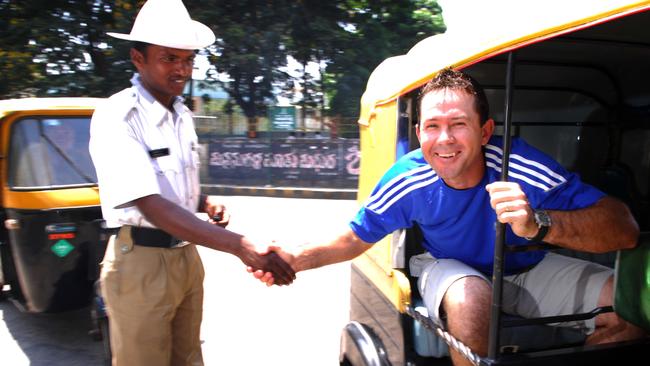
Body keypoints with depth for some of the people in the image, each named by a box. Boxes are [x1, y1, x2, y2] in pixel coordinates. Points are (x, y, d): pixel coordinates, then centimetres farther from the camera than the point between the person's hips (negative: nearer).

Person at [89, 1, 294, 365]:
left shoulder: (182, 114, 7)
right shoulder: (115, 118, -18)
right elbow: (151, 206, -30)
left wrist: (207, 204, -3)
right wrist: (239, 245, -39)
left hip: (187, 255, 7)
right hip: (141, 260, -7)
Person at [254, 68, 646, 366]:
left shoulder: (520, 164, -30)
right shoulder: (406, 180, -23)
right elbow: (357, 238, -7)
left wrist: (538, 224, -52)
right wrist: (295, 258, -23)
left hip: (529, 271, 1)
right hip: (453, 269, -1)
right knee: (469, 297, -37)